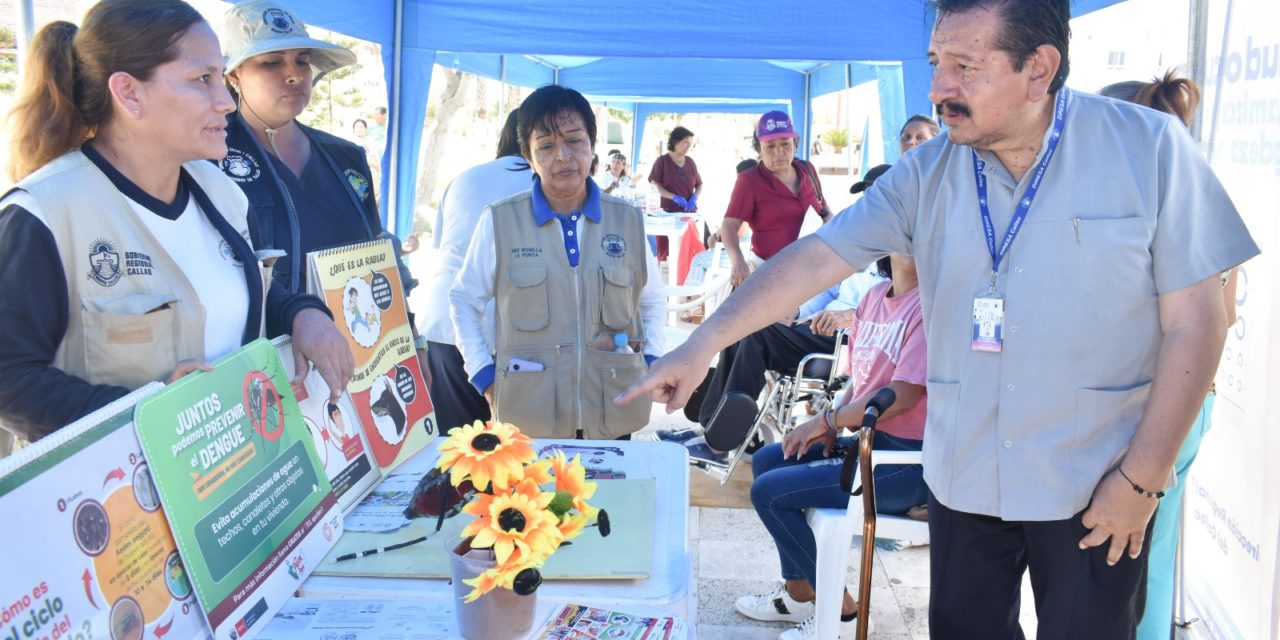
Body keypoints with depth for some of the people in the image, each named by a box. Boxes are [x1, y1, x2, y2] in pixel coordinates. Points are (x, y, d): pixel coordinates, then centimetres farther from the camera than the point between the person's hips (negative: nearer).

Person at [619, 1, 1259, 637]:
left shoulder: (1149, 148, -10)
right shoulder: (927, 173, -2)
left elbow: (1194, 322, -9)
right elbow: (817, 257, -5)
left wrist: (1142, 478, -10)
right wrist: (701, 346, -12)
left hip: (1092, 490, -2)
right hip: (963, 478, 3)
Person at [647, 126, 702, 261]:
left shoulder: (690, 162, 11)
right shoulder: (662, 161, -2)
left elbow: (699, 185, 17)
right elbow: (654, 186, -7)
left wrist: (694, 197, -5)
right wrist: (674, 197, -21)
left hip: (689, 214, 4)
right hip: (668, 213, -4)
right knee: (665, 251, -5)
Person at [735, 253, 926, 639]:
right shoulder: (875, 296, 9)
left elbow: (902, 395, -23)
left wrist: (826, 420, -13)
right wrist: (833, 425, -3)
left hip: (908, 459, -9)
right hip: (869, 441, 9)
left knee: (769, 491, -11)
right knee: (767, 460, 13)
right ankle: (798, 592, 21)